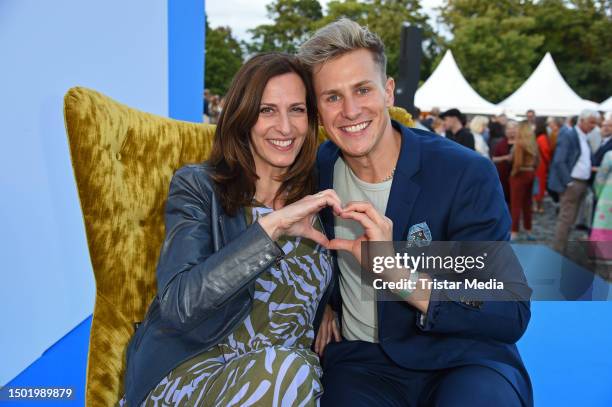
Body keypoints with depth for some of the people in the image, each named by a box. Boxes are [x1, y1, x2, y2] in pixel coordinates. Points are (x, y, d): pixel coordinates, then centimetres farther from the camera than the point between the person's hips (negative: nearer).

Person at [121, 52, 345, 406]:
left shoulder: (319, 201, 6)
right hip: (190, 373, -3)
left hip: (291, 374, 4)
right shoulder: (198, 187, -5)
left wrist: (328, 309, 1)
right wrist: (271, 226, -25)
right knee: (288, 369, -32)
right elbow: (177, 304, -20)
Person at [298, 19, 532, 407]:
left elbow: (511, 316, -16)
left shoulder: (468, 174, -13)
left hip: (463, 361, -1)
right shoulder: (317, 168, -2)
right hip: (361, 360, 2)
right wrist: (321, 300, 4)